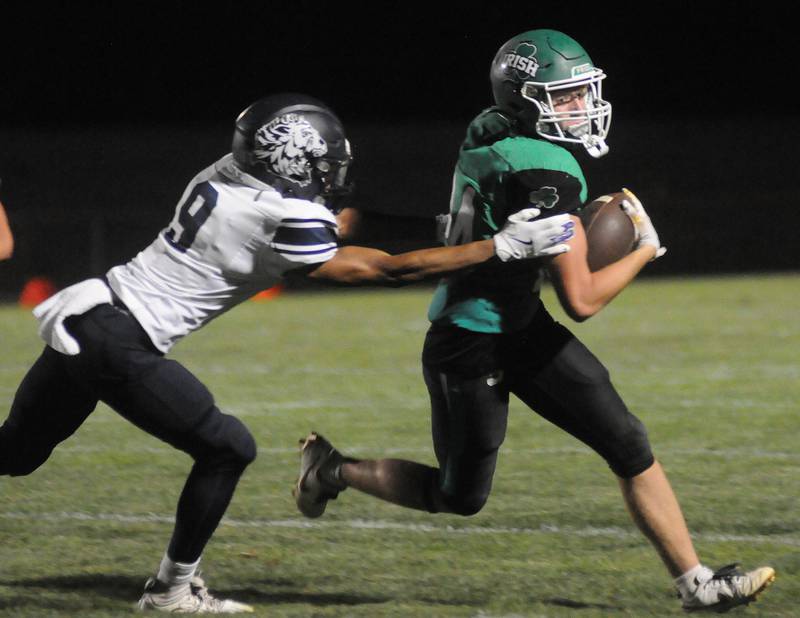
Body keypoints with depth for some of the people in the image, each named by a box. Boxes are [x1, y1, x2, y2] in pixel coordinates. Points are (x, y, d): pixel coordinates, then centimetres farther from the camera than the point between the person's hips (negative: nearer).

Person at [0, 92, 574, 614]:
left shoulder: (231, 174, 7)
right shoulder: (283, 219, -17)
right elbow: (383, 269, -11)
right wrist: (503, 247, -9)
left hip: (83, 317, 8)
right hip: (117, 345, -8)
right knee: (227, 449, 3)